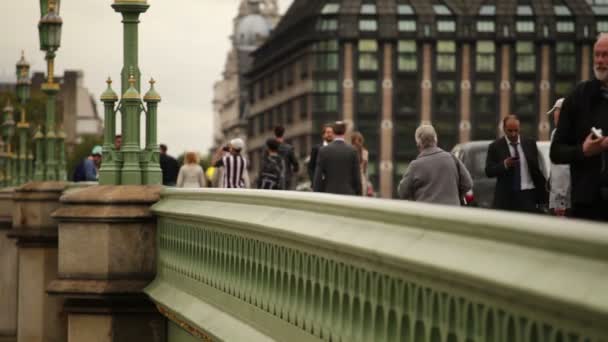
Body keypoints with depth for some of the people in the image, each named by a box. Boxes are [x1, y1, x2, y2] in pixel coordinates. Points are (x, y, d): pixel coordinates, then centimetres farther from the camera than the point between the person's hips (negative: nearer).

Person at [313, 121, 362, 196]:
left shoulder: (323, 150, -2)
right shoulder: (352, 151, -1)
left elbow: (318, 176, -2)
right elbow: (356, 176, 0)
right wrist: (358, 195, 8)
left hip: (329, 193, 0)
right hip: (348, 193, 0)